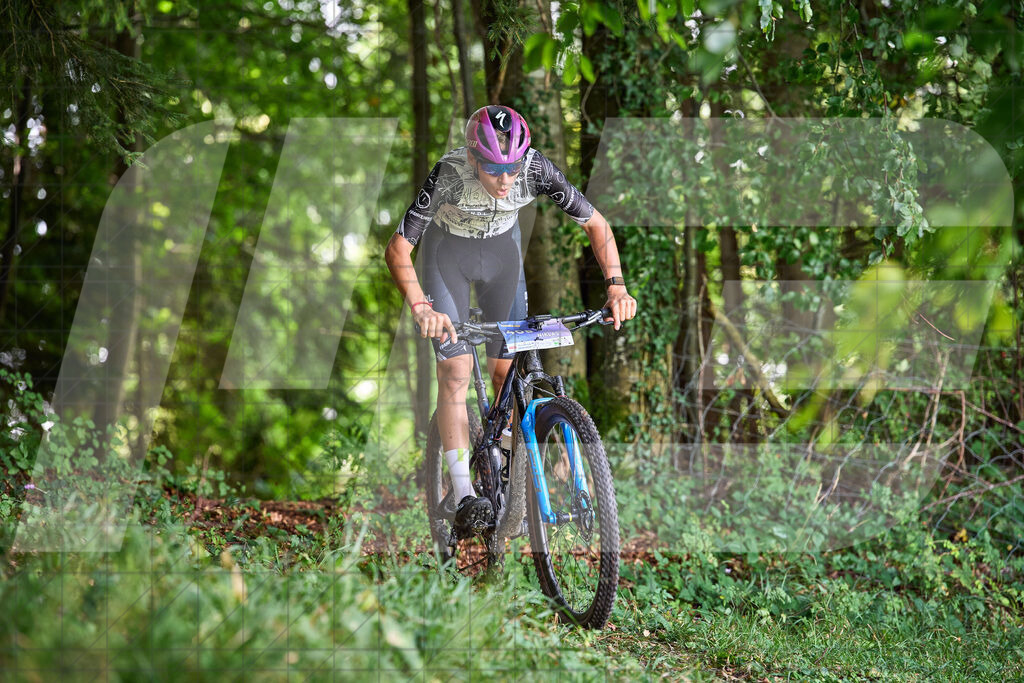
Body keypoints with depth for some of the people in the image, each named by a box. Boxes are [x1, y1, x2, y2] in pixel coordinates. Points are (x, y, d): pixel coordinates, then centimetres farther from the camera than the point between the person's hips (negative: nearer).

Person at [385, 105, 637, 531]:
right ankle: (464, 498, -18)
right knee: (456, 370, -14)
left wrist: (616, 286, -32)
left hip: (502, 248, 3)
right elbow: (398, 248, -34)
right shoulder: (449, 175, -36)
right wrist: (420, 307, -49)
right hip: (448, 250, -3)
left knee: (507, 370, 2)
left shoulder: (536, 169, -30)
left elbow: (596, 224, -19)